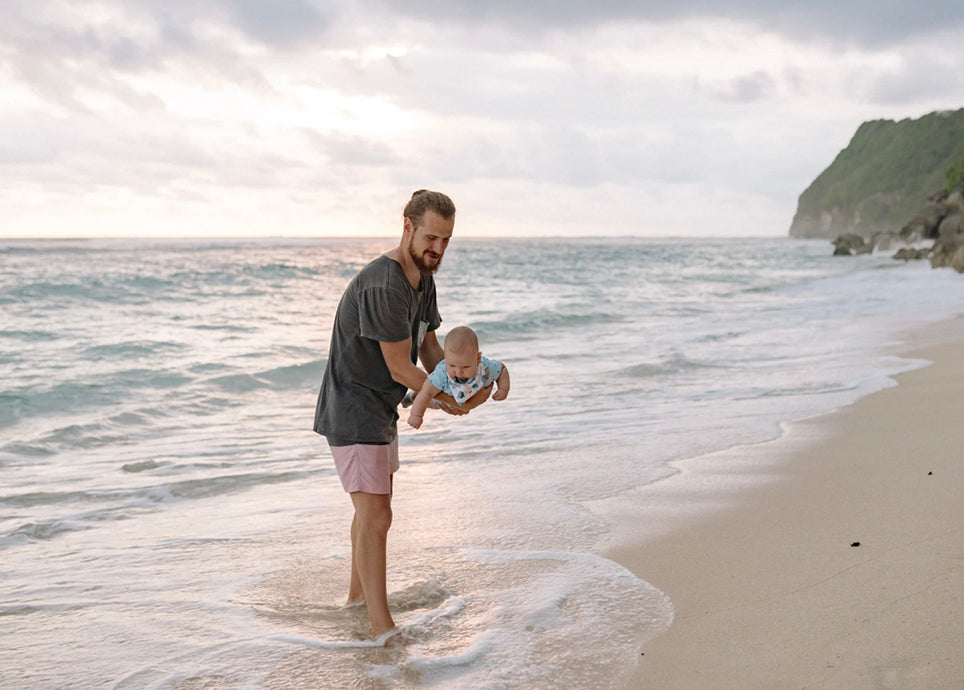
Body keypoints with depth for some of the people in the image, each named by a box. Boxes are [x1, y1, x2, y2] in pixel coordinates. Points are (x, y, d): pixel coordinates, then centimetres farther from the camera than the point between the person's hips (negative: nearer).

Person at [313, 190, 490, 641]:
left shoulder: (423, 281, 6)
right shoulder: (383, 286, -27)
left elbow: (430, 349, 12)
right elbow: (400, 368, -23)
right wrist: (445, 402, -9)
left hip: (381, 409, 11)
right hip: (352, 412, -11)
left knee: (373, 507, 23)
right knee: (375, 516, -13)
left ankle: (358, 592, 41)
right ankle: (382, 628, -8)